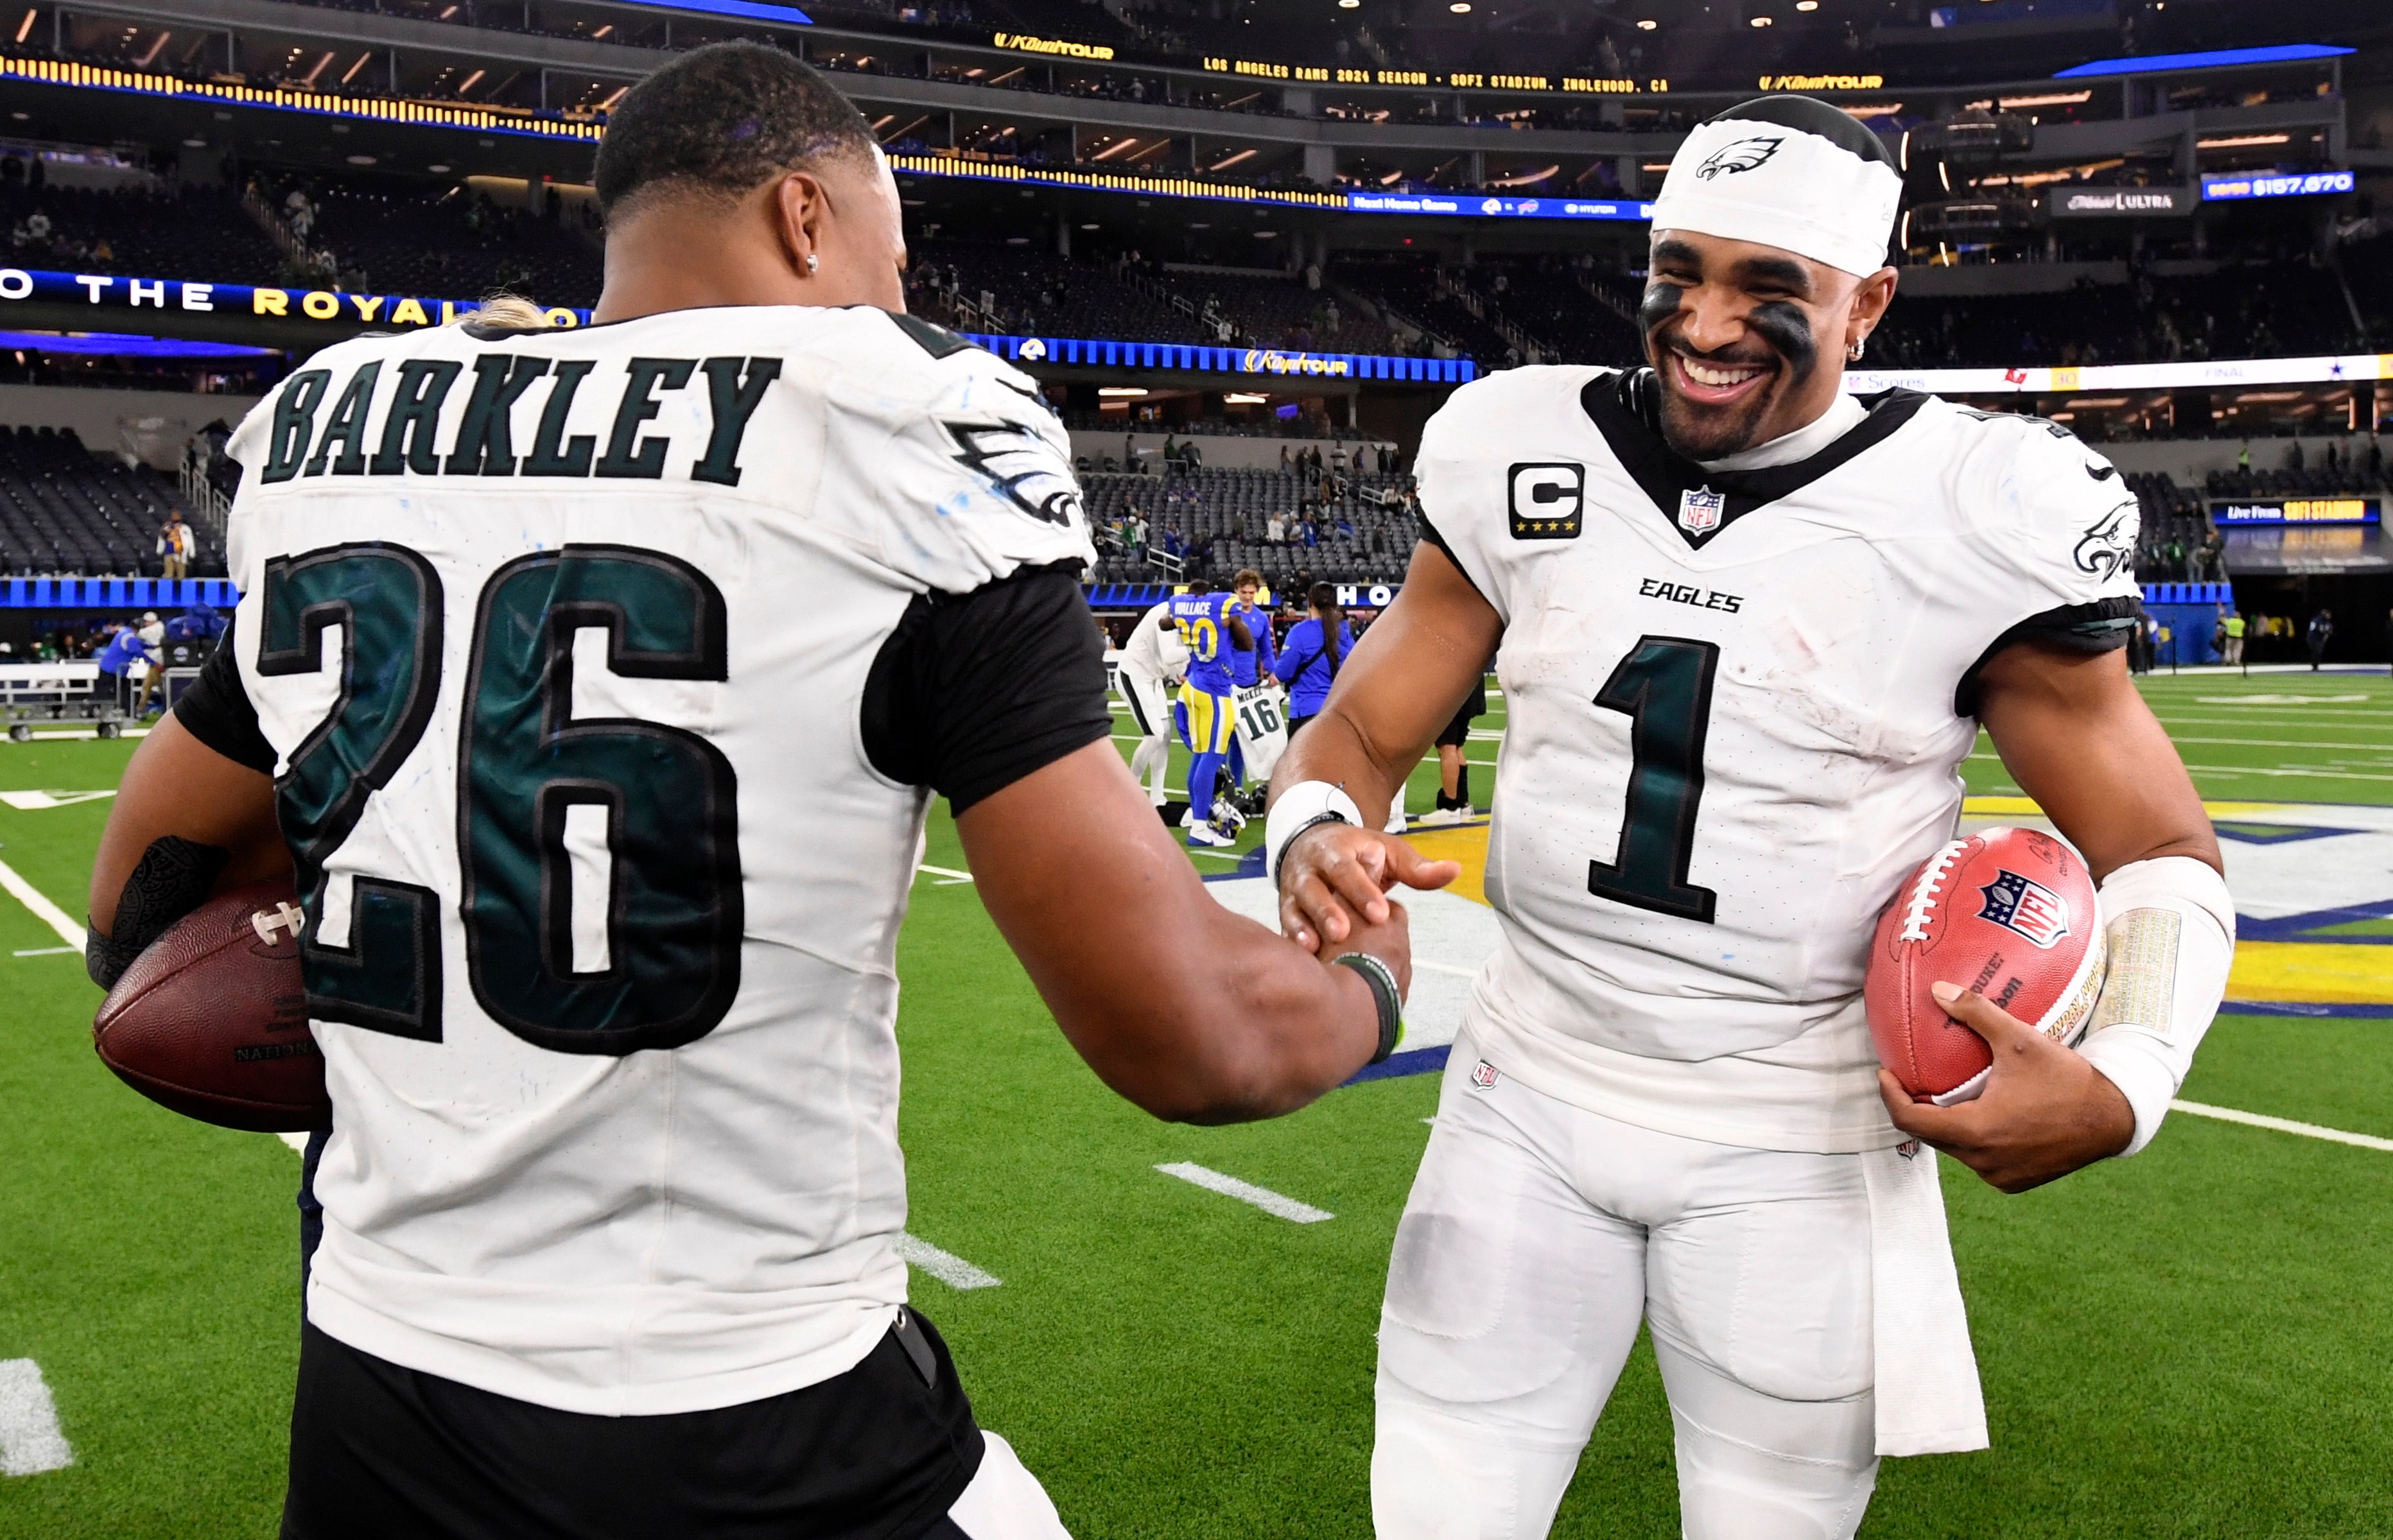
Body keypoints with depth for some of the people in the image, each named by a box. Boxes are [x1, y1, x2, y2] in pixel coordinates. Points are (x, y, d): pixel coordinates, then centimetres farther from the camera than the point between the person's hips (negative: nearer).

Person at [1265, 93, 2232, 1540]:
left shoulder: (1973, 516, -11)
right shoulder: (1526, 458, -3)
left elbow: (2162, 851, -3)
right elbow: (1362, 732, 4)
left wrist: (2123, 1082, -22)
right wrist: (1317, 839, -21)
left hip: (1803, 1151, -2)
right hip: (1530, 1102, 2)